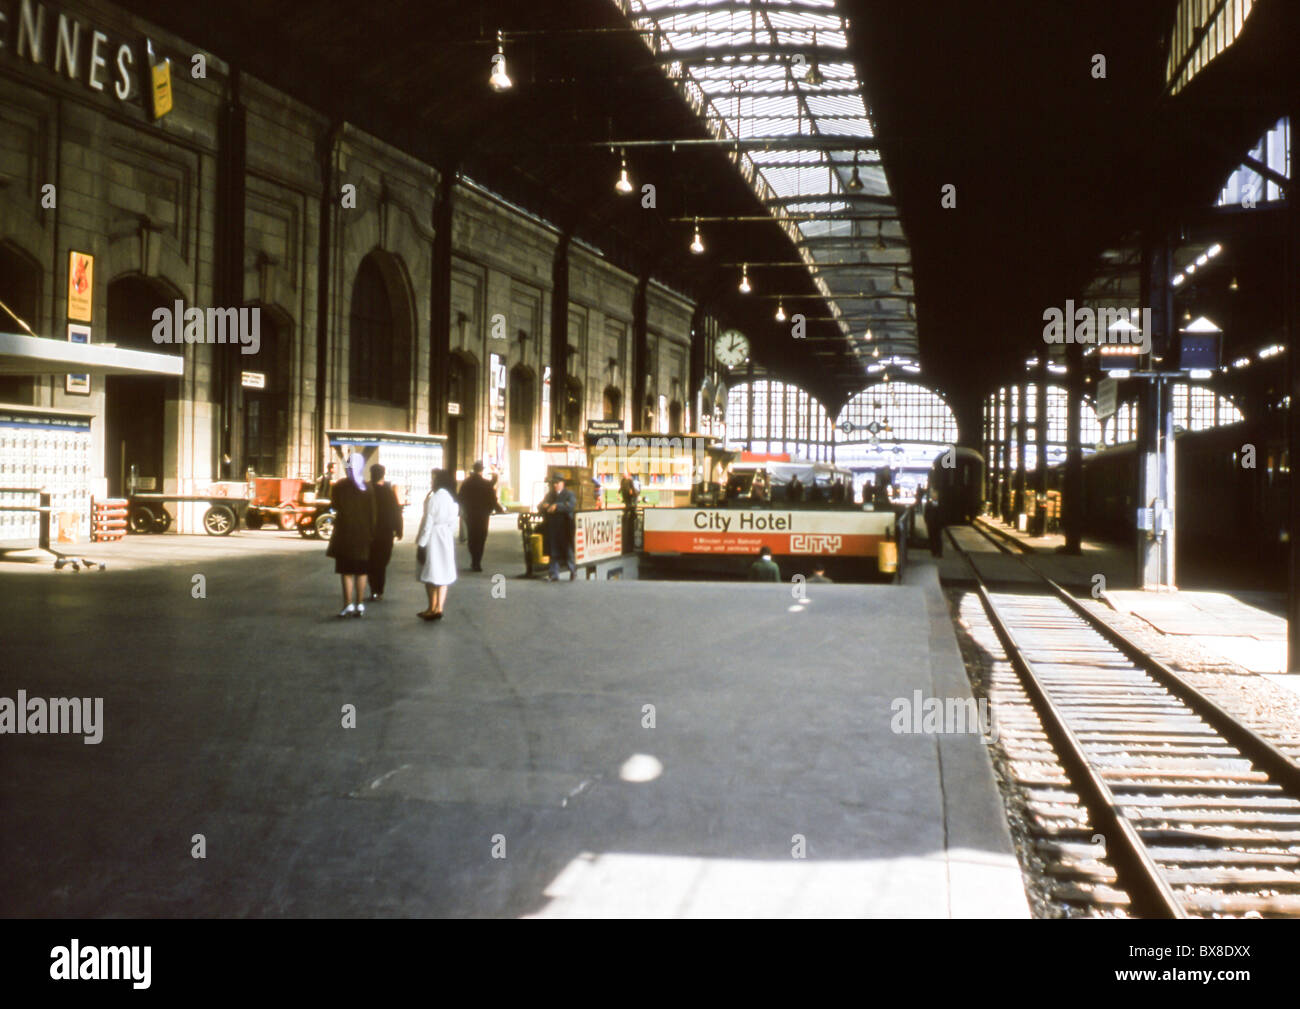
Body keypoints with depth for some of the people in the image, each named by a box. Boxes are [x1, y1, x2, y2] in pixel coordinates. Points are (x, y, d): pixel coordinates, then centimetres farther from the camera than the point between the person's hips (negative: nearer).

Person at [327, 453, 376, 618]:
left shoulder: (339, 487, -8)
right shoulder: (367, 489, -2)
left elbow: (334, 505, 4)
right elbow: (372, 513, -2)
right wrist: (371, 533, 6)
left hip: (344, 534, -2)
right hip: (363, 535, 2)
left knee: (346, 571, 2)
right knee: (361, 571, 8)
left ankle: (349, 605, -4)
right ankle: (360, 605, 7)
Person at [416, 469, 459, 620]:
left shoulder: (433, 499, -16)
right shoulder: (453, 500, 5)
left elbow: (427, 523, -16)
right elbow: (453, 522, 8)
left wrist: (421, 543, -12)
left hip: (433, 539, -6)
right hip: (447, 539, 6)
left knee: (430, 575, 4)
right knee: (443, 574, 9)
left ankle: (433, 609, 8)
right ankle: (438, 608, 8)